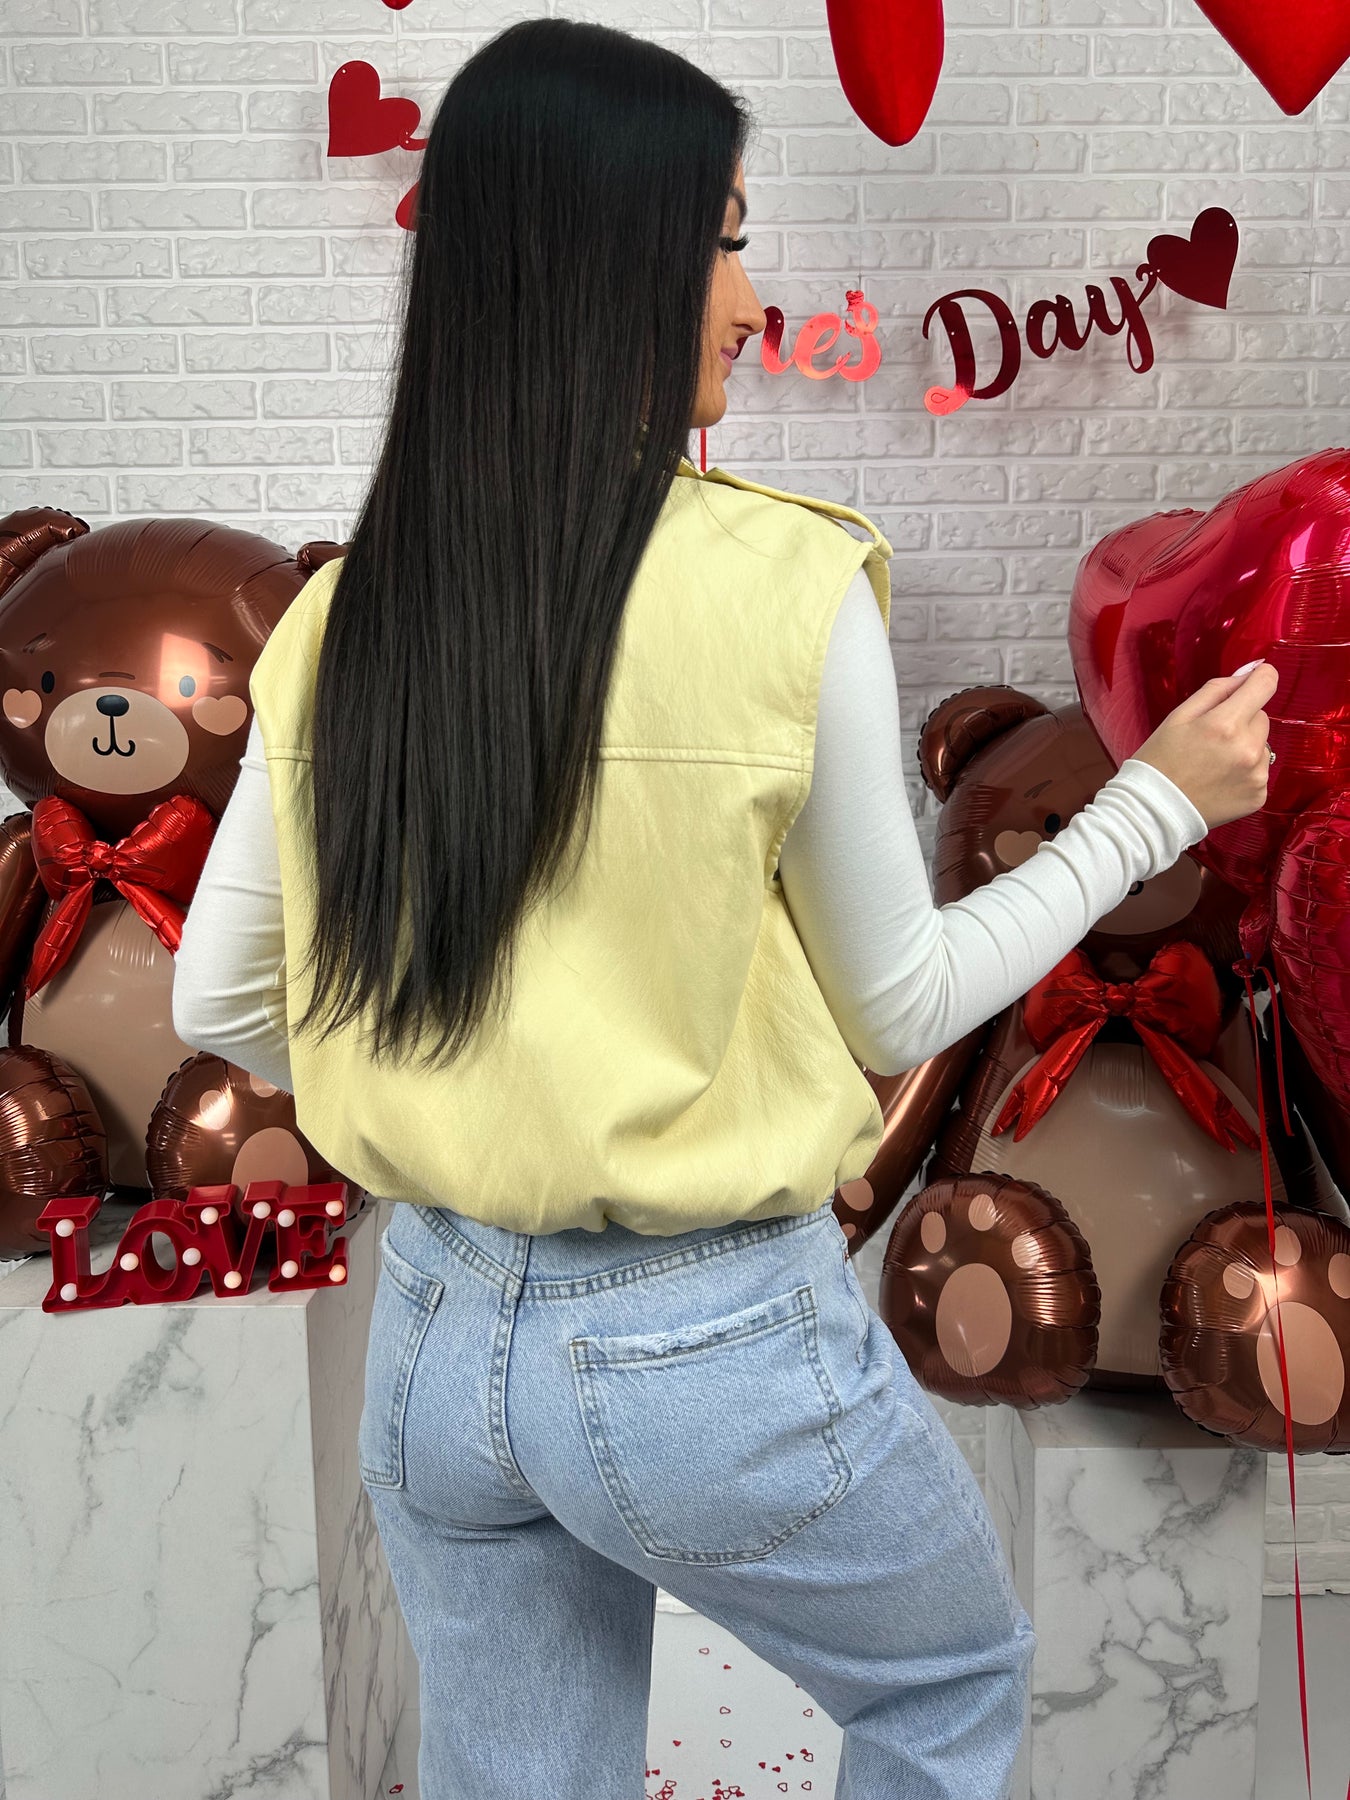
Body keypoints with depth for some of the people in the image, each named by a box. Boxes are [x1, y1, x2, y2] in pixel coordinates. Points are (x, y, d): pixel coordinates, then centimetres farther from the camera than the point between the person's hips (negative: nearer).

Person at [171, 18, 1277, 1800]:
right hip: (711, 1349, -4)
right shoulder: (785, 585, -18)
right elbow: (897, 1007, -7)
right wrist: (1159, 801, 4)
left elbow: (221, 1005, 2)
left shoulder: (346, 616, -4)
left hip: (433, 1336, 5)